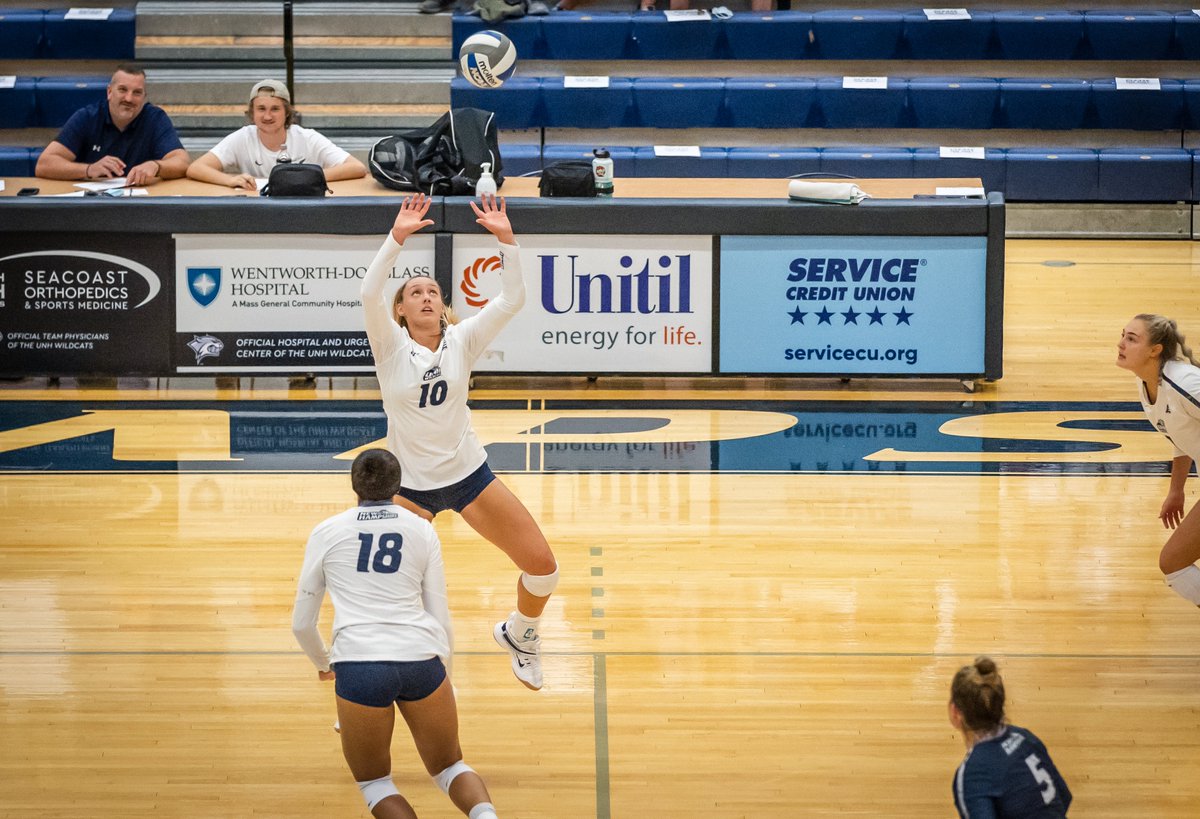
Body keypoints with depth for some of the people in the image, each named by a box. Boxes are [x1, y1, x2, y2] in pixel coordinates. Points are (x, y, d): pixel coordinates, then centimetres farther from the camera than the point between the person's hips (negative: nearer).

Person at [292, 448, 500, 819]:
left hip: (358, 666, -1)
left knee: (373, 781, 18)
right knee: (449, 766, 20)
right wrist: (444, 672, 27)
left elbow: (301, 623, 15)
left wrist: (323, 662, 34)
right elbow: (441, 617, 12)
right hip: (422, 660, 2)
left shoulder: (327, 532, 9)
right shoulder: (422, 531, 11)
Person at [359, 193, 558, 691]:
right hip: (409, 483, -2)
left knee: (541, 564, -1)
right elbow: (369, 293, -26)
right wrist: (397, 237, -36)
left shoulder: (462, 341, -2)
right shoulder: (390, 347, -8)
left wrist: (505, 238, -24)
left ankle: (519, 635, 29)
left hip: (469, 474, 2)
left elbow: (511, 299, -13)